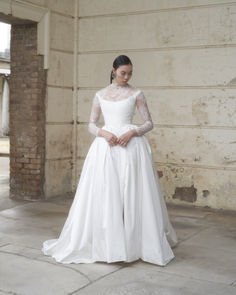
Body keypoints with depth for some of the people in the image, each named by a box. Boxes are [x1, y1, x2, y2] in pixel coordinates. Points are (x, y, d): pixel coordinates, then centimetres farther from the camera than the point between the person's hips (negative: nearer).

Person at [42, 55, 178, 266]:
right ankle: (103, 242, 9)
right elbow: (91, 124, 14)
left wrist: (132, 132, -13)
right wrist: (103, 133, -8)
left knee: (132, 193, -4)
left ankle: (135, 243, 7)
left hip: (131, 145, -2)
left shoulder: (136, 94, 6)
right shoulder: (100, 95, 13)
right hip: (105, 146, 2)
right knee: (103, 194, -2)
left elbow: (149, 123, 5)